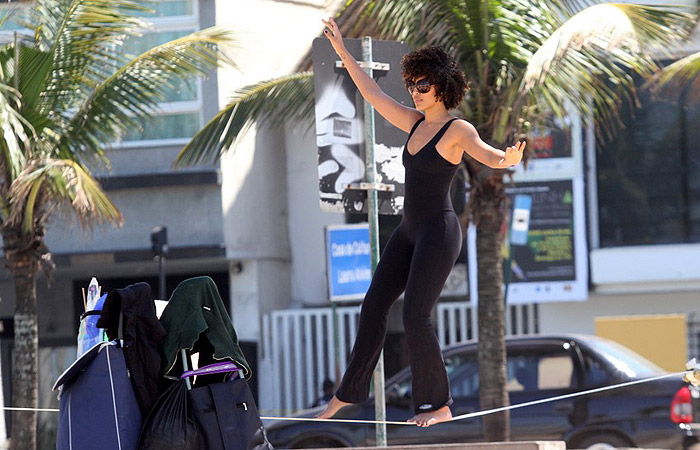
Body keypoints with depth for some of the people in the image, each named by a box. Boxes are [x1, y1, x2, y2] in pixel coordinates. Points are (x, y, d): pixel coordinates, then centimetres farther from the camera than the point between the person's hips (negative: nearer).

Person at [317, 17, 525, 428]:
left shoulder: (458, 130, -13)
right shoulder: (415, 123, 10)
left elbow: (486, 155, -30)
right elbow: (373, 94, 17)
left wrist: (508, 160, -54)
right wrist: (342, 50, 17)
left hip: (439, 232, -8)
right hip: (410, 231, 9)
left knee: (416, 317, -10)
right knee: (374, 305, 11)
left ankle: (438, 405, 1)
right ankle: (350, 391, 21)